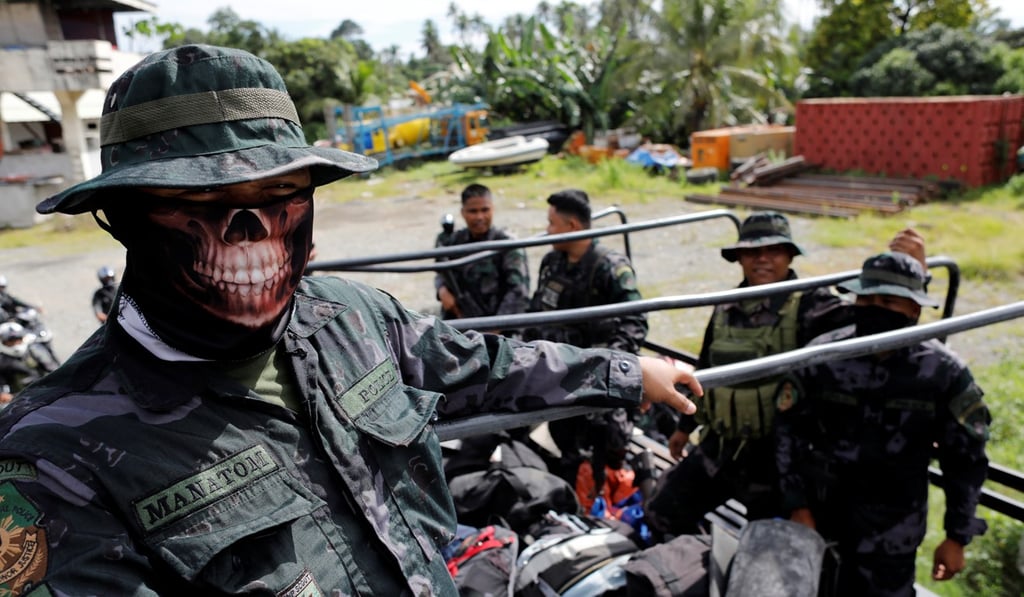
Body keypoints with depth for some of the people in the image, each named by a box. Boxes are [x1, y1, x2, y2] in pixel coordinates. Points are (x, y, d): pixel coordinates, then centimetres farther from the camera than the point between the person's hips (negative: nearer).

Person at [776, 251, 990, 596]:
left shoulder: (944, 373, -10)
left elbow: (966, 459, 0)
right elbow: (789, 430, -3)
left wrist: (957, 537, 2)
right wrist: (797, 506, -3)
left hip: (893, 529, -1)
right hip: (820, 507, 1)